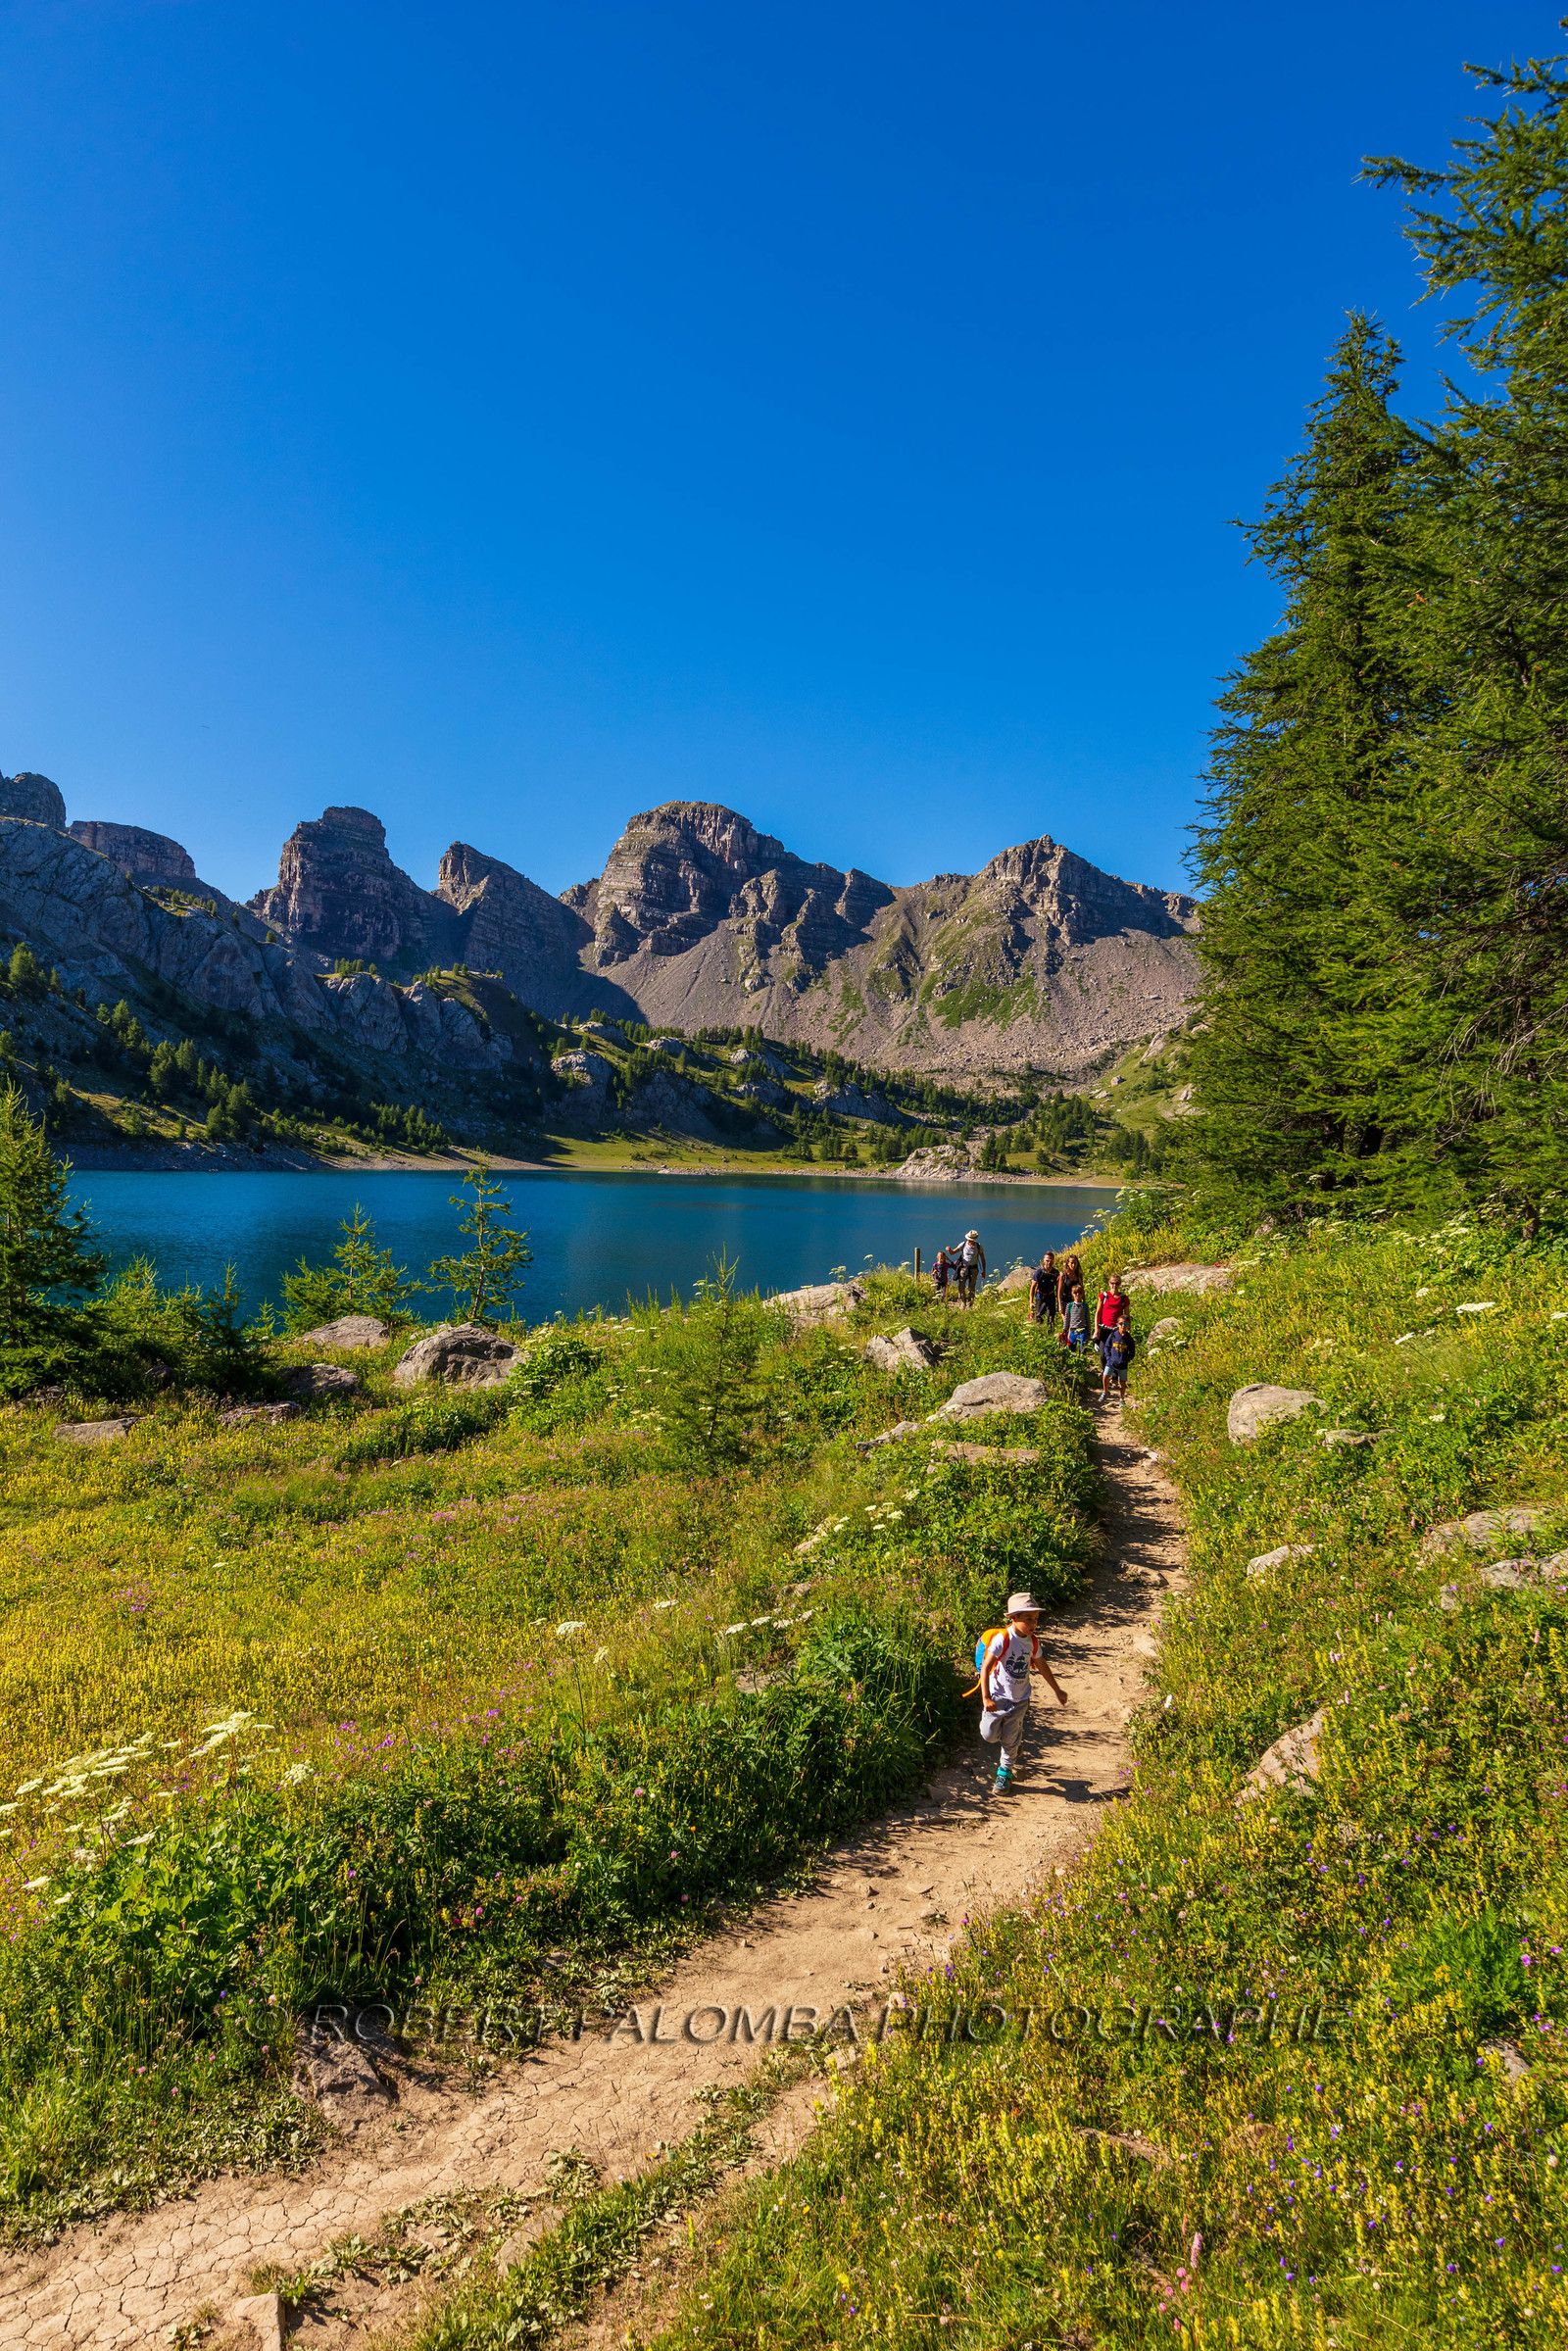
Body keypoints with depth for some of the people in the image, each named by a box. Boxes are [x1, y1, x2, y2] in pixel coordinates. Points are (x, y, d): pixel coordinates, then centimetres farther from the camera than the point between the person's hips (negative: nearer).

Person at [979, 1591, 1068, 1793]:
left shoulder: (1033, 1642, -3)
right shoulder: (1003, 1639, -22)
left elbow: (1042, 1666, 15)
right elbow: (986, 1667, -22)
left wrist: (1057, 1691, 23)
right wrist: (986, 1697, -28)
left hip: (1020, 1699, 4)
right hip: (998, 1696, -4)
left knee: (1011, 1739, 8)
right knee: (990, 1735, -5)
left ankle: (1004, 1772, 31)